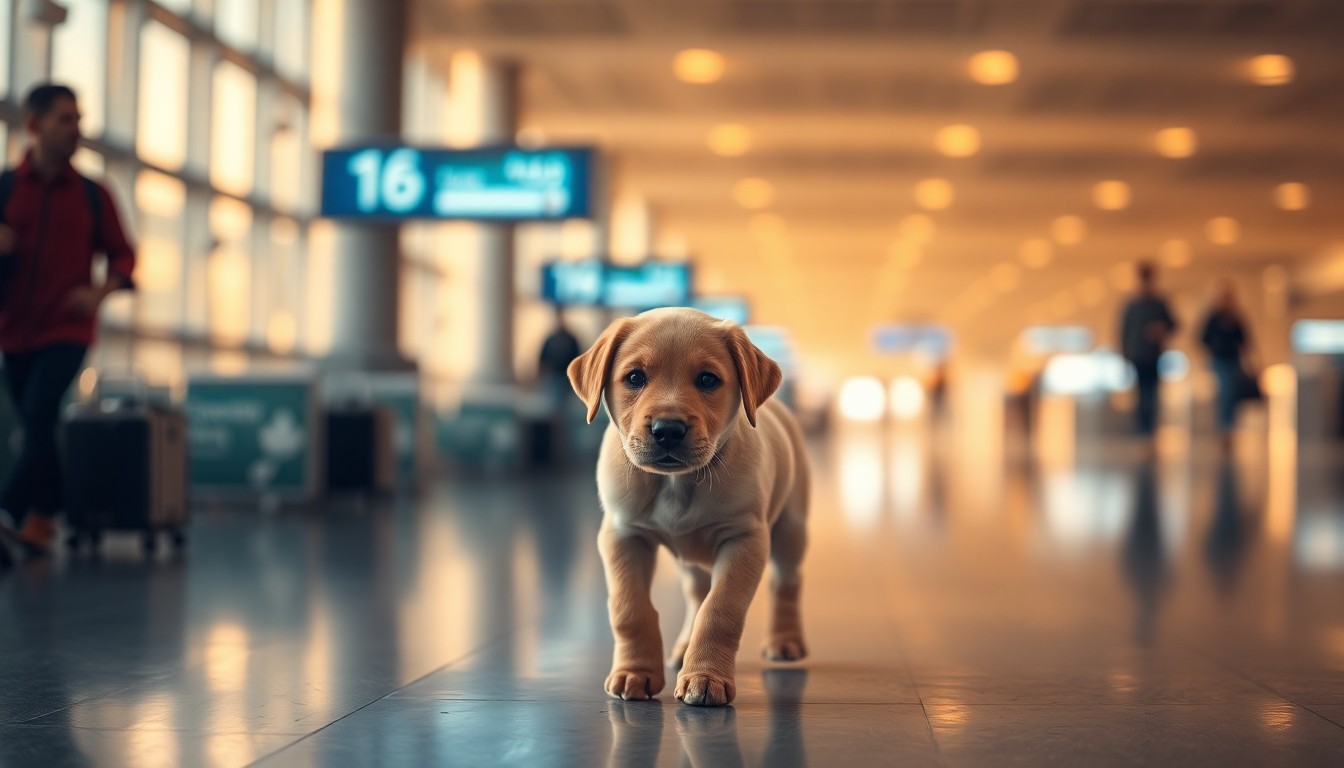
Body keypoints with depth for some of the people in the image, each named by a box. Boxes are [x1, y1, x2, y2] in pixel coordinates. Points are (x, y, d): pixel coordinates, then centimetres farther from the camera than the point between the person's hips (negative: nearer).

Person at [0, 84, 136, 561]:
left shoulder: (92, 195, 4)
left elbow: (123, 255, 8)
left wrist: (100, 292, -10)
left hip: (67, 330, -2)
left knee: (39, 416, -20)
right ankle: (42, 520, 23)